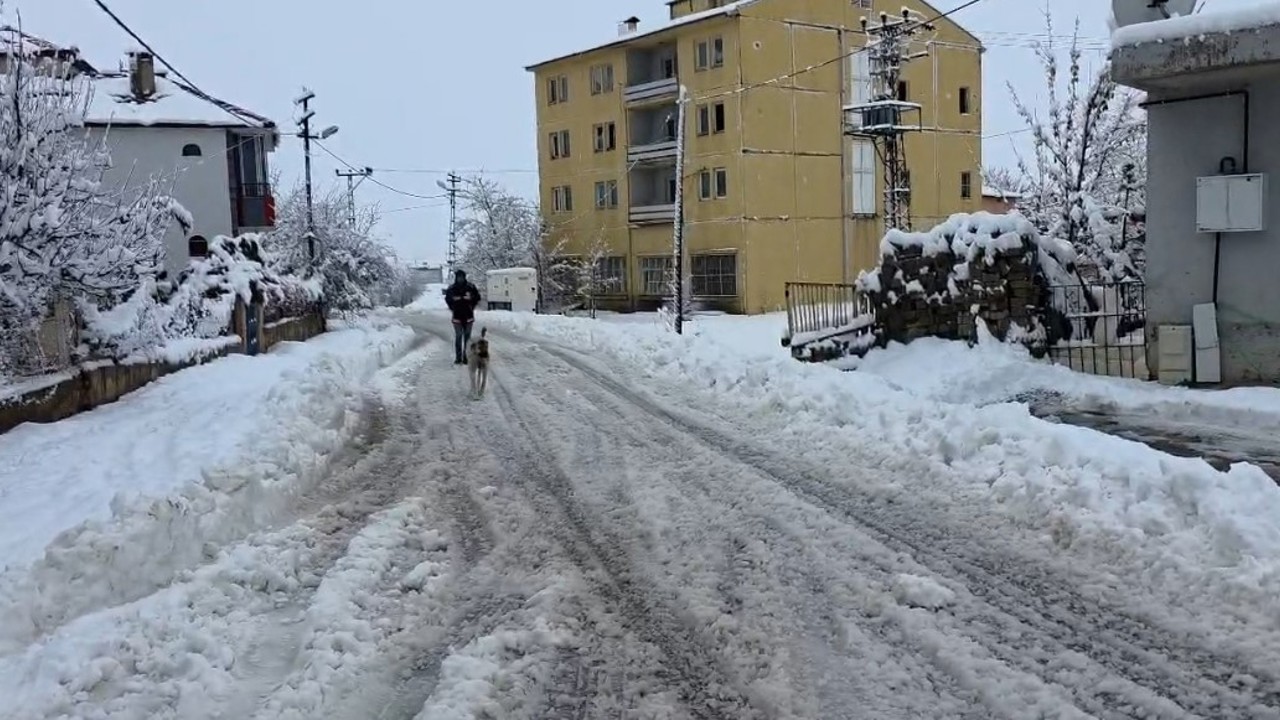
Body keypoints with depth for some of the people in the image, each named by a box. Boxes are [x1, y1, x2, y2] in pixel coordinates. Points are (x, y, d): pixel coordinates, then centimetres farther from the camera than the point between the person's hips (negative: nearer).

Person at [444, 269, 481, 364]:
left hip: (468, 317, 0)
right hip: (457, 317, 0)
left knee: (467, 337, 3)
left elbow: (477, 297, 10)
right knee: (458, 337, 1)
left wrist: (472, 307, 8)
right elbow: (447, 299, 16)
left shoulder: (470, 287, -4)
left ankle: (466, 357, 9)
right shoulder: (451, 289, -2)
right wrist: (452, 308, 11)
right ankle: (458, 358, 4)